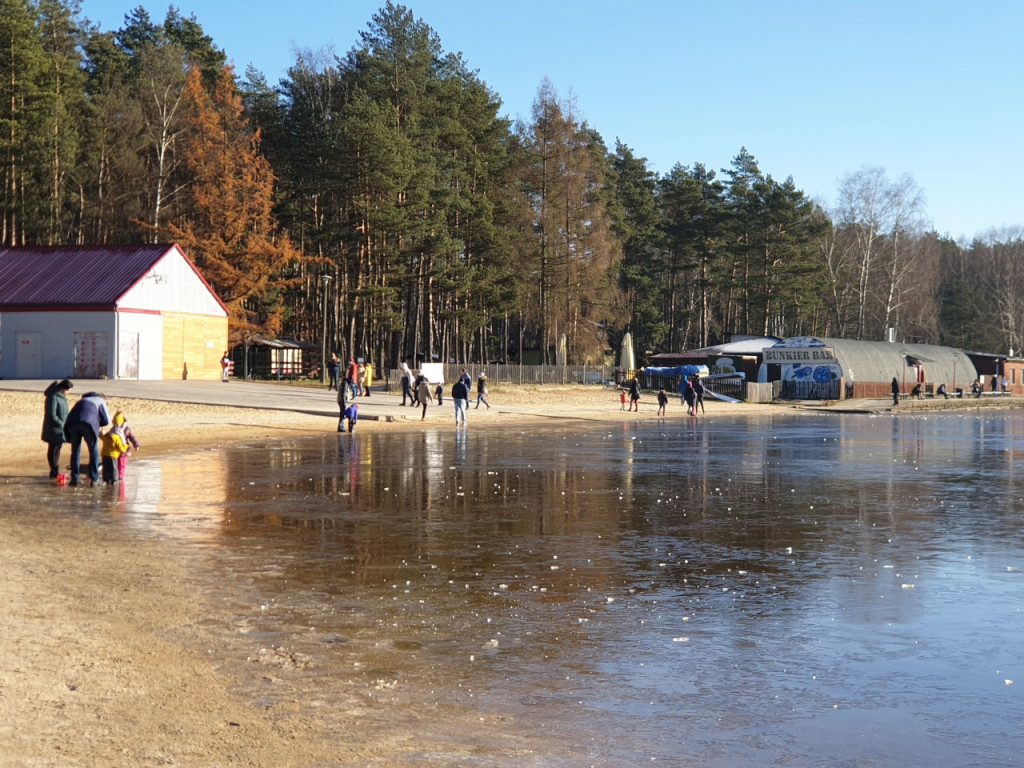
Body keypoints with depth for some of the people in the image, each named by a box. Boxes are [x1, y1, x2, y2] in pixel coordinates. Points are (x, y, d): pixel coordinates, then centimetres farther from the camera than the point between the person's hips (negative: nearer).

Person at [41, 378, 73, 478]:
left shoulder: (62, 397, 11)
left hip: (60, 429, 9)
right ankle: (54, 471, 3)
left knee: (58, 448, 13)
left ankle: (56, 471, 21)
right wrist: (62, 425, -17)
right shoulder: (53, 397, -18)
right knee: (53, 449, -2)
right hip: (53, 429, -9)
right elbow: (52, 415, -21)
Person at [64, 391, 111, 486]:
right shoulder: (100, 401, 24)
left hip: (73, 422, 4)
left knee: (75, 451, 13)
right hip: (88, 423, -4)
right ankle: (94, 478, 7)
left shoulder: (82, 400, 38)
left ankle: (74, 479, 8)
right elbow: (106, 420, 14)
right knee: (93, 451, 9)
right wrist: (97, 423, 30)